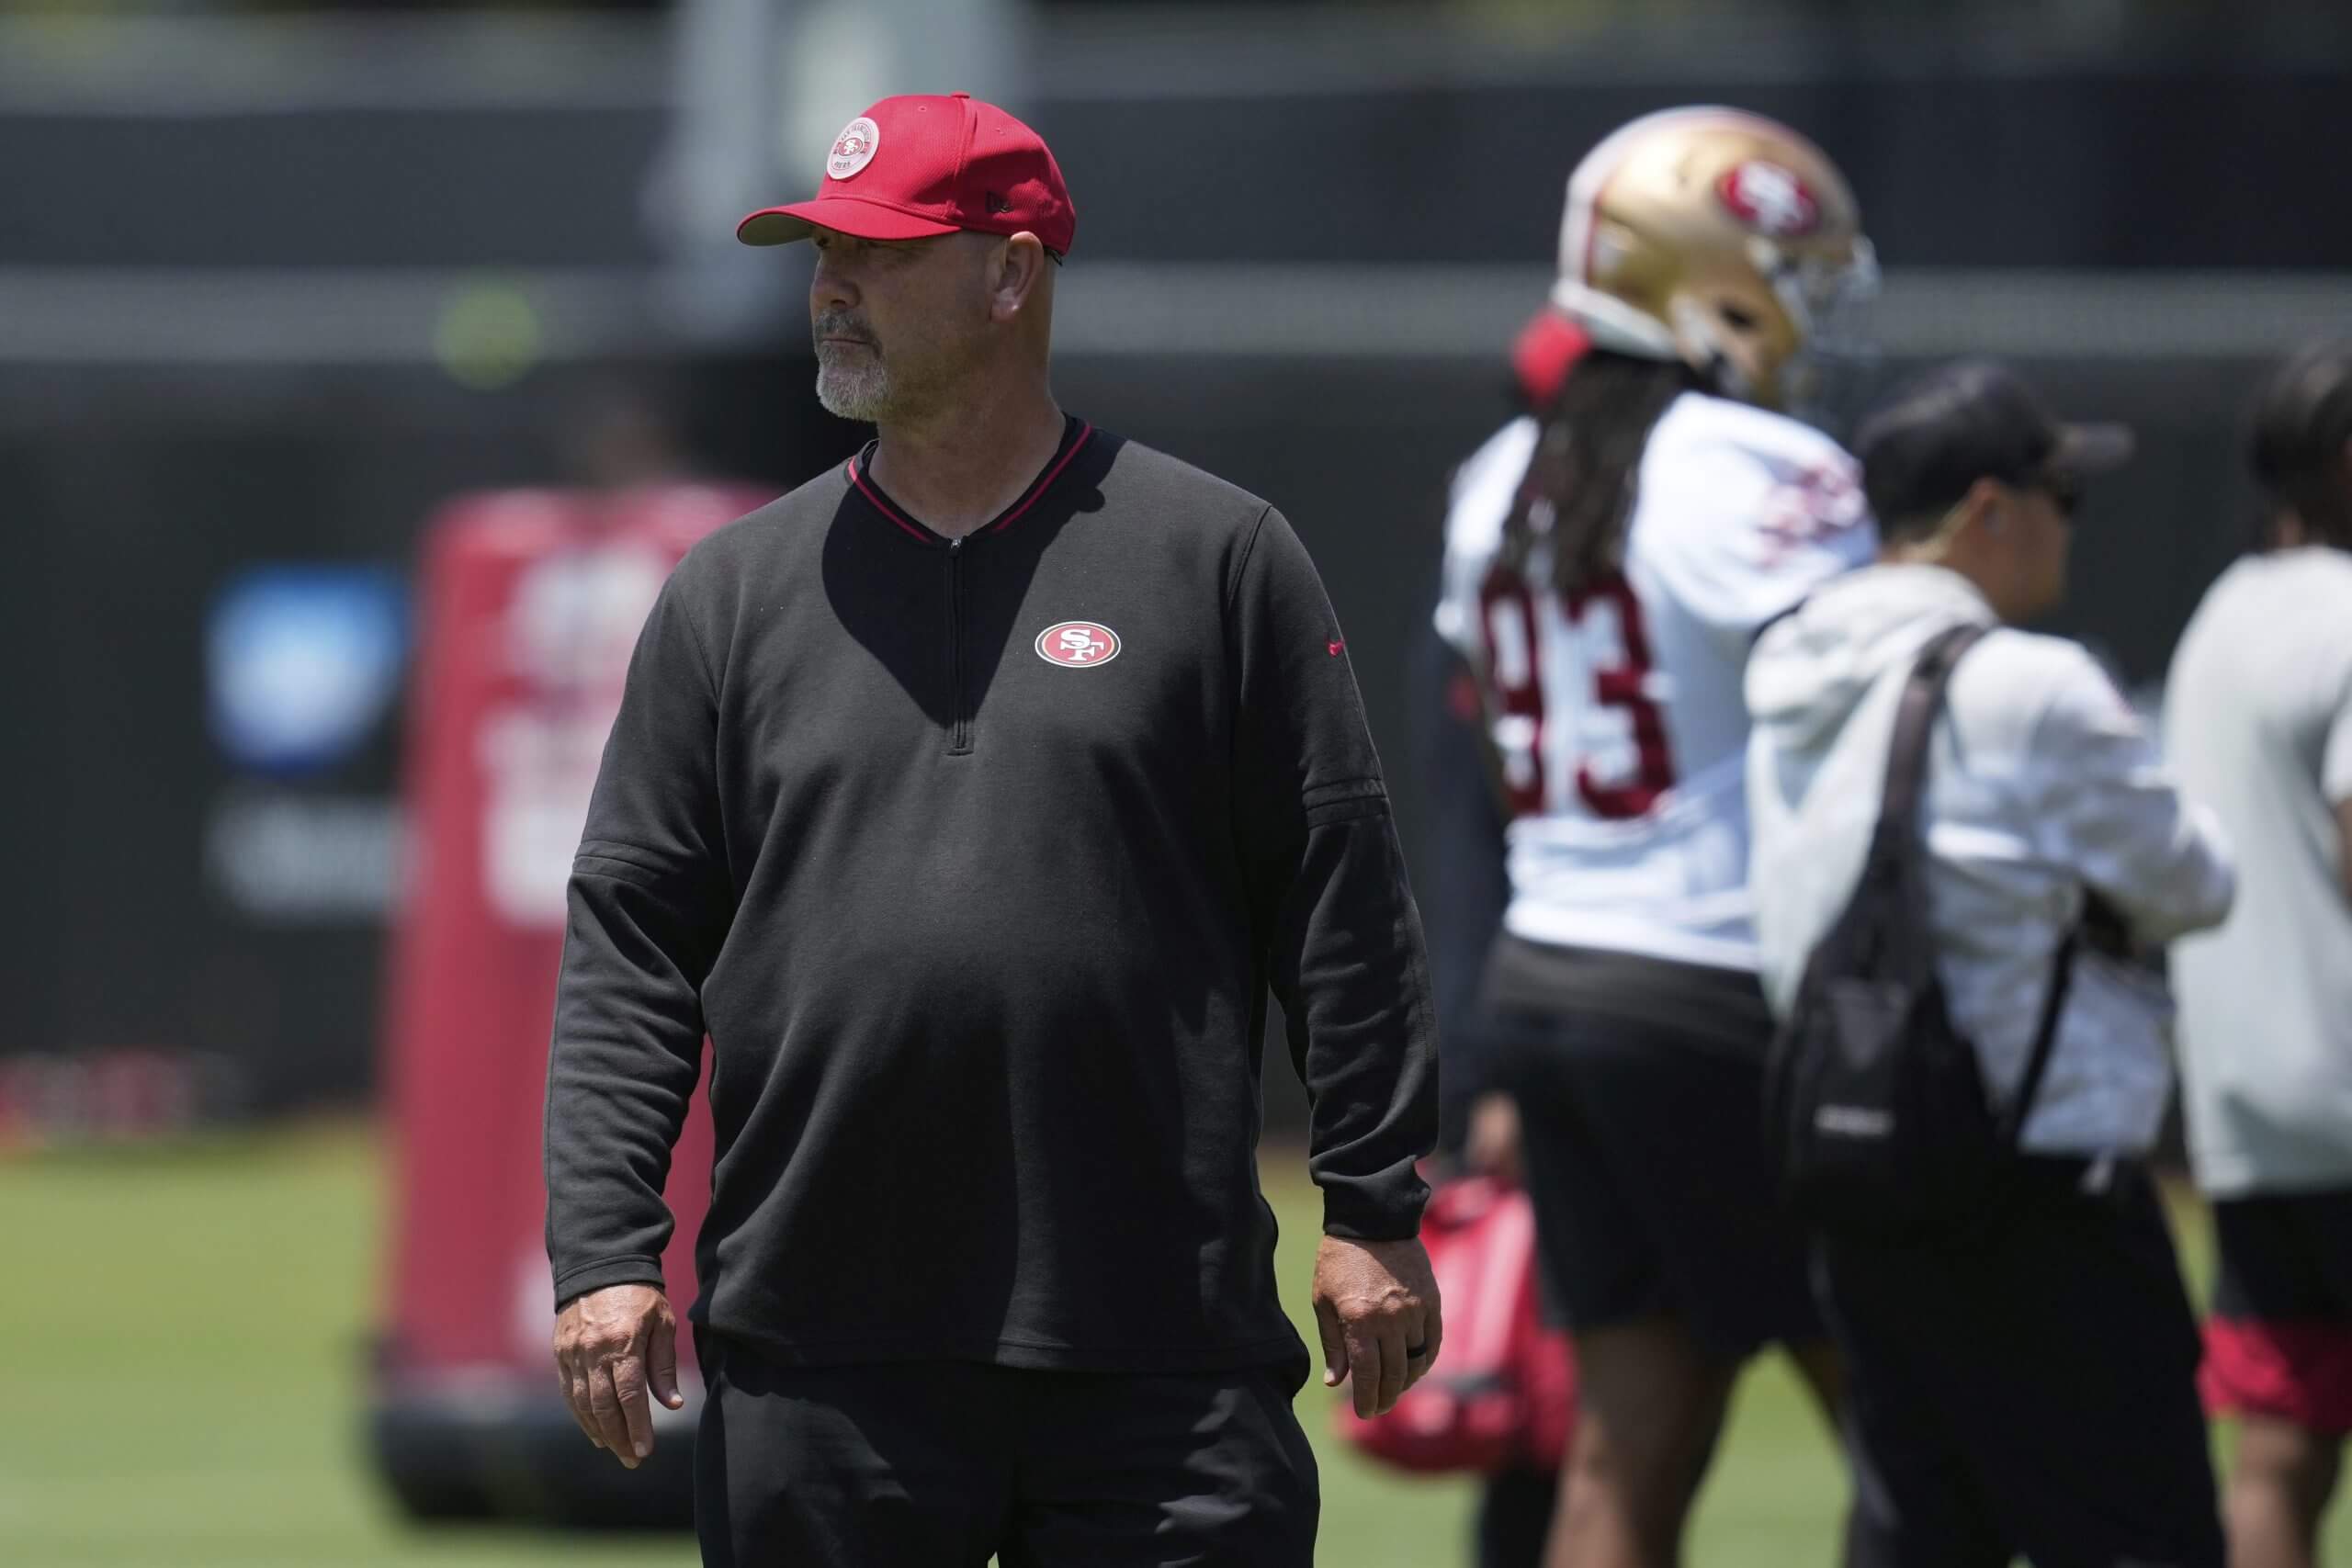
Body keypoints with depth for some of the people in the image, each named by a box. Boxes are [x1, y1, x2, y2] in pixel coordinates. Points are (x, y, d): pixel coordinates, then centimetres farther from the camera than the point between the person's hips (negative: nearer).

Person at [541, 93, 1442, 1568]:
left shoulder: (1217, 559, 5)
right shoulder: (735, 593, 11)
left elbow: (1343, 903, 4)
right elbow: (628, 947, 8)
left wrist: (1375, 1214, -1)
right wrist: (606, 1252, -2)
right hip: (819, 1366, 2)